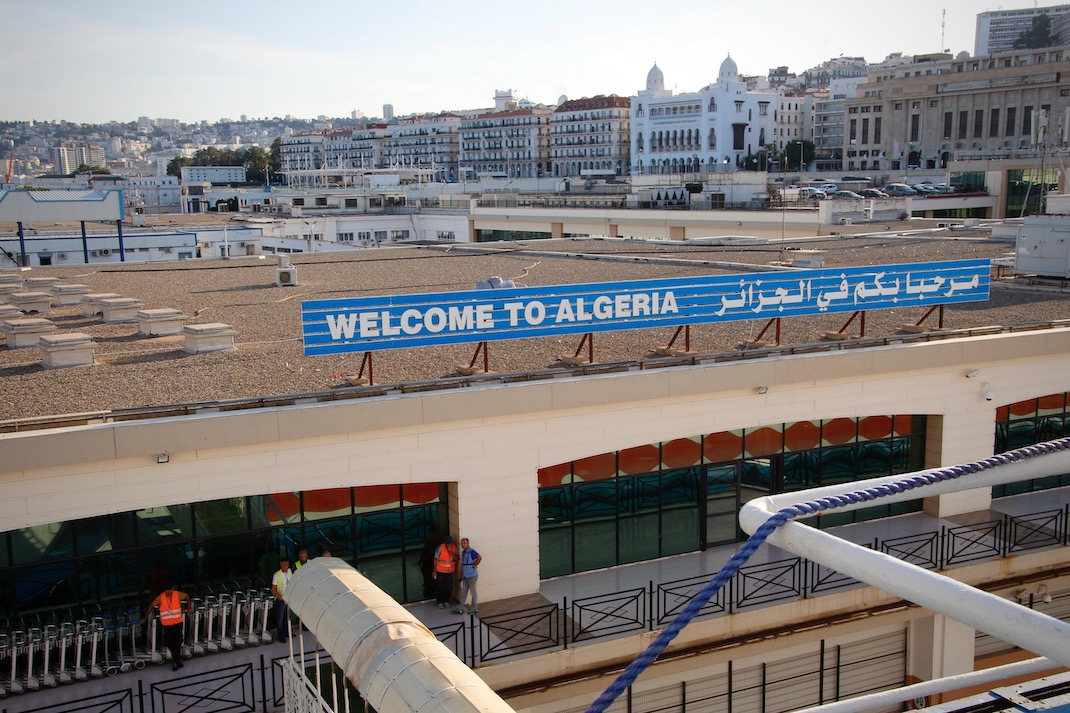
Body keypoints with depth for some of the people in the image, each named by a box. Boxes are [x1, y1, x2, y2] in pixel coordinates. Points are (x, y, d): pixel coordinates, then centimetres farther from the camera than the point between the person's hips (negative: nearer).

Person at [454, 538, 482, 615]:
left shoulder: (471, 552, -18)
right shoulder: (463, 552, 11)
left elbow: (479, 557, -35)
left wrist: (475, 565, -23)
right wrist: (461, 575, 18)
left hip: (471, 576, -9)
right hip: (465, 576, 9)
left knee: (473, 592, 4)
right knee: (463, 592, 12)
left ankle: (474, 609, 15)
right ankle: (460, 609, 19)